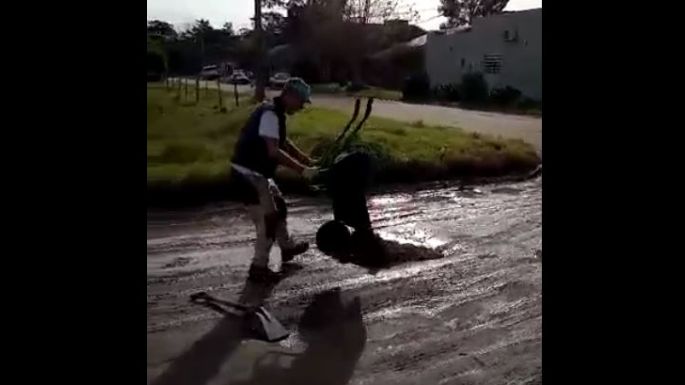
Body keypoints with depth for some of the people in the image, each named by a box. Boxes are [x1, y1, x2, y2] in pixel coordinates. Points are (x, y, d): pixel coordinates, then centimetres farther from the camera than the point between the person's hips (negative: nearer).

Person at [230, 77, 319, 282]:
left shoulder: (275, 112, 11)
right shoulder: (270, 113, -21)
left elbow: (283, 142, 22)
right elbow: (273, 151, -29)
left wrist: (306, 159, 14)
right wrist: (302, 169, -25)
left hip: (256, 173, 10)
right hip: (248, 174, -10)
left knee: (278, 207, 24)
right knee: (267, 220, -5)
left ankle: (287, 247, 42)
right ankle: (259, 267, 6)